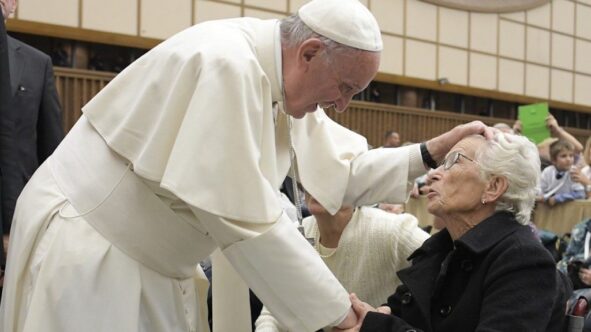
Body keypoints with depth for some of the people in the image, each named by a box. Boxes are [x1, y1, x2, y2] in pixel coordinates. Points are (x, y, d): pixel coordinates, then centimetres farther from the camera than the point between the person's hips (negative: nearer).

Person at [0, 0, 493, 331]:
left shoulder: (285, 81, 1)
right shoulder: (227, 65, -26)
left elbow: (345, 170, 9)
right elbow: (246, 220, -27)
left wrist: (433, 151, -5)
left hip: (151, 260, 9)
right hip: (84, 241, -8)